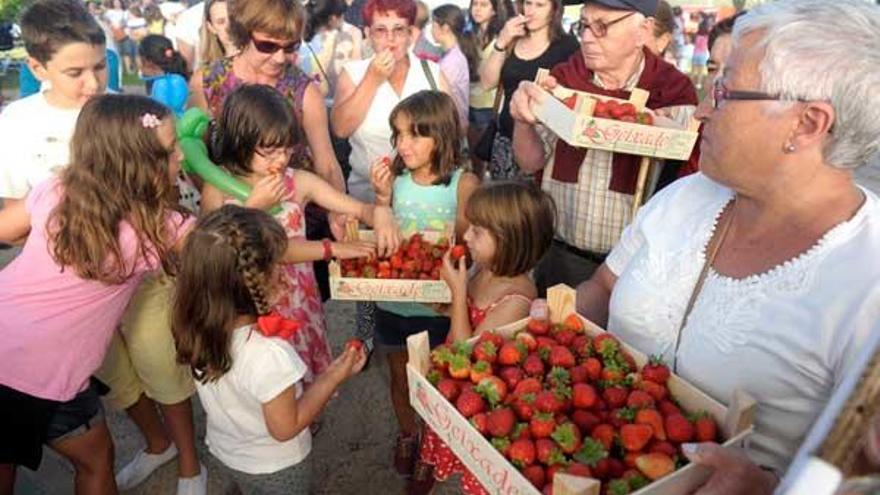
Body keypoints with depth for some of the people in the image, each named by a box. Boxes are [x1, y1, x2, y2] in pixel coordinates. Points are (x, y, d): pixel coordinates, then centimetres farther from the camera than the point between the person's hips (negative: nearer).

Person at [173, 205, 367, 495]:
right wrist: (334, 376, -18)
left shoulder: (196, 327, -21)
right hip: (274, 468, -4)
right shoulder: (268, 354, -40)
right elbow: (286, 427, -26)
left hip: (223, 450, 5)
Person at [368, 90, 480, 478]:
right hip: (394, 301, 3)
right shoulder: (395, 178, -8)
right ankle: (407, 435, 50)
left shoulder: (463, 183, -16)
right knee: (400, 376, 23)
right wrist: (382, 197, -17)